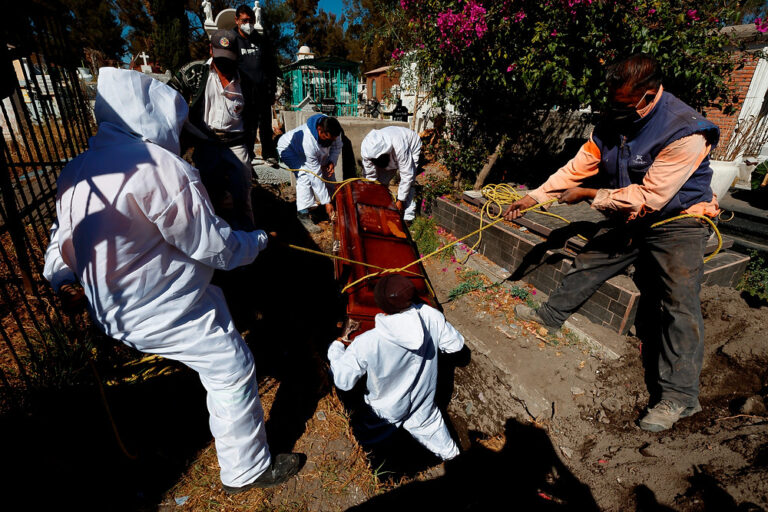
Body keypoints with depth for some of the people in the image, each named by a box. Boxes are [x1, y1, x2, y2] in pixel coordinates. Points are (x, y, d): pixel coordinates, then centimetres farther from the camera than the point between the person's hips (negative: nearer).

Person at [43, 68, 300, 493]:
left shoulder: (76, 171, 4)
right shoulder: (159, 167, -25)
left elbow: (63, 235, 15)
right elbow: (212, 245, -21)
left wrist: (59, 279, 24)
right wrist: (258, 240, -6)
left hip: (111, 307, 10)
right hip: (160, 312, -10)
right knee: (232, 368, 2)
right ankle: (247, 470, 21)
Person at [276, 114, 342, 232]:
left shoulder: (331, 131, -29)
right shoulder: (309, 142, -45)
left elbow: (337, 146, -6)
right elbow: (316, 176, -41)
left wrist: (332, 162, -26)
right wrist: (326, 202, -38)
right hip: (289, 148, -7)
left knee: (327, 171, -2)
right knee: (305, 176, -28)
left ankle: (336, 203, 14)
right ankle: (303, 215, -22)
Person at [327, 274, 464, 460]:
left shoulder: (366, 344, -39)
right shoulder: (432, 316, -30)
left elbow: (343, 381, -24)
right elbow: (455, 344, -11)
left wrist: (335, 348, -8)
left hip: (388, 411, -3)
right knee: (428, 424, 31)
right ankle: (449, 452, 56)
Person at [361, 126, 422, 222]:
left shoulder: (399, 147, -45)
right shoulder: (366, 150, -32)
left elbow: (407, 175, -37)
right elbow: (370, 176, -21)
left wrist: (400, 200, -32)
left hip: (412, 149, -4)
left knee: (408, 181, -21)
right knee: (381, 181, -7)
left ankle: (408, 217, -16)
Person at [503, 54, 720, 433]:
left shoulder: (686, 132, -27)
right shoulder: (612, 124, -5)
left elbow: (649, 196, -30)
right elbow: (577, 168, -3)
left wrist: (589, 196, -23)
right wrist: (533, 197, -10)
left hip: (677, 222, -6)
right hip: (628, 218, 7)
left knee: (680, 304, -10)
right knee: (586, 264, 11)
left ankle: (678, 395, -3)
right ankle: (552, 315, 30)